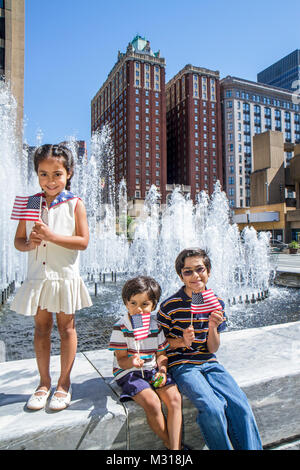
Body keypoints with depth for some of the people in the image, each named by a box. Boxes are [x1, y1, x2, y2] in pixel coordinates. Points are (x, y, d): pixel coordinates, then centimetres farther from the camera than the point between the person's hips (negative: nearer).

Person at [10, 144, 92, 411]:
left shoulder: (74, 204, -5)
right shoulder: (30, 204, 5)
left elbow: (83, 241, -12)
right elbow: (18, 240, 7)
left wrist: (51, 236, -21)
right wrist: (29, 244, -15)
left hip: (65, 276, -3)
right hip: (38, 276, 3)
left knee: (66, 329, 9)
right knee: (41, 329, 13)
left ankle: (64, 383, 26)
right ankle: (44, 382, 31)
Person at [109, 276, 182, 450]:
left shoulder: (156, 326, 2)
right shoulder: (121, 328, -10)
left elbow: (161, 353, 8)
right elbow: (121, 360, -9)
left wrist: (162, 370, -13)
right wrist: (131, 362, -32)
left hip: (153, 369, 4)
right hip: (129, 372, -4)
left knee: (174, 398, -20)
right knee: (152, 403, -26)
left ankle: (176, 446, -12)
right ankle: (168, 443, -2)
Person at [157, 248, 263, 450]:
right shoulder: (170, 306, -12)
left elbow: (212, 349, 4)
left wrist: (213, 327, -16)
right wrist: (182, 341, -18)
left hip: (209, 363, 4)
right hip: (181, 364, -4)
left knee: (241, 406, -17)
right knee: (213, 409, -24)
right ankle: (223, 447, 2)